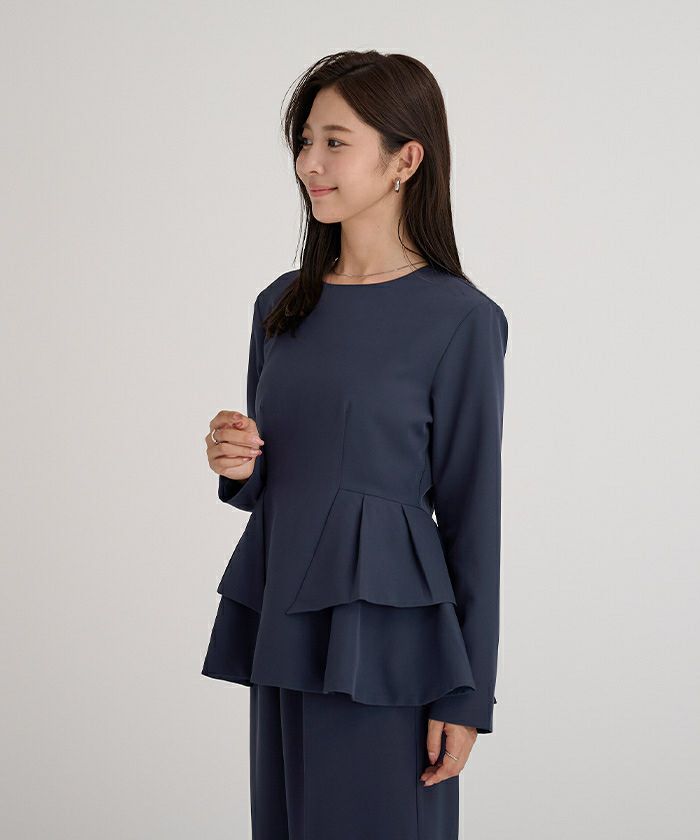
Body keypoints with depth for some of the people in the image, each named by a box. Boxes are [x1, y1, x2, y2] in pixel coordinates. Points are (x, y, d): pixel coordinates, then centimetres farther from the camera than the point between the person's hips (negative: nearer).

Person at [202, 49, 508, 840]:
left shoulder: (460, 320, -9)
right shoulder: (280, 306, 9)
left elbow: (472, 513, -8)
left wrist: (466, 697, -8)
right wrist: (236, 465, -5)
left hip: (383, 636, -6)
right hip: (282, 622, 6)